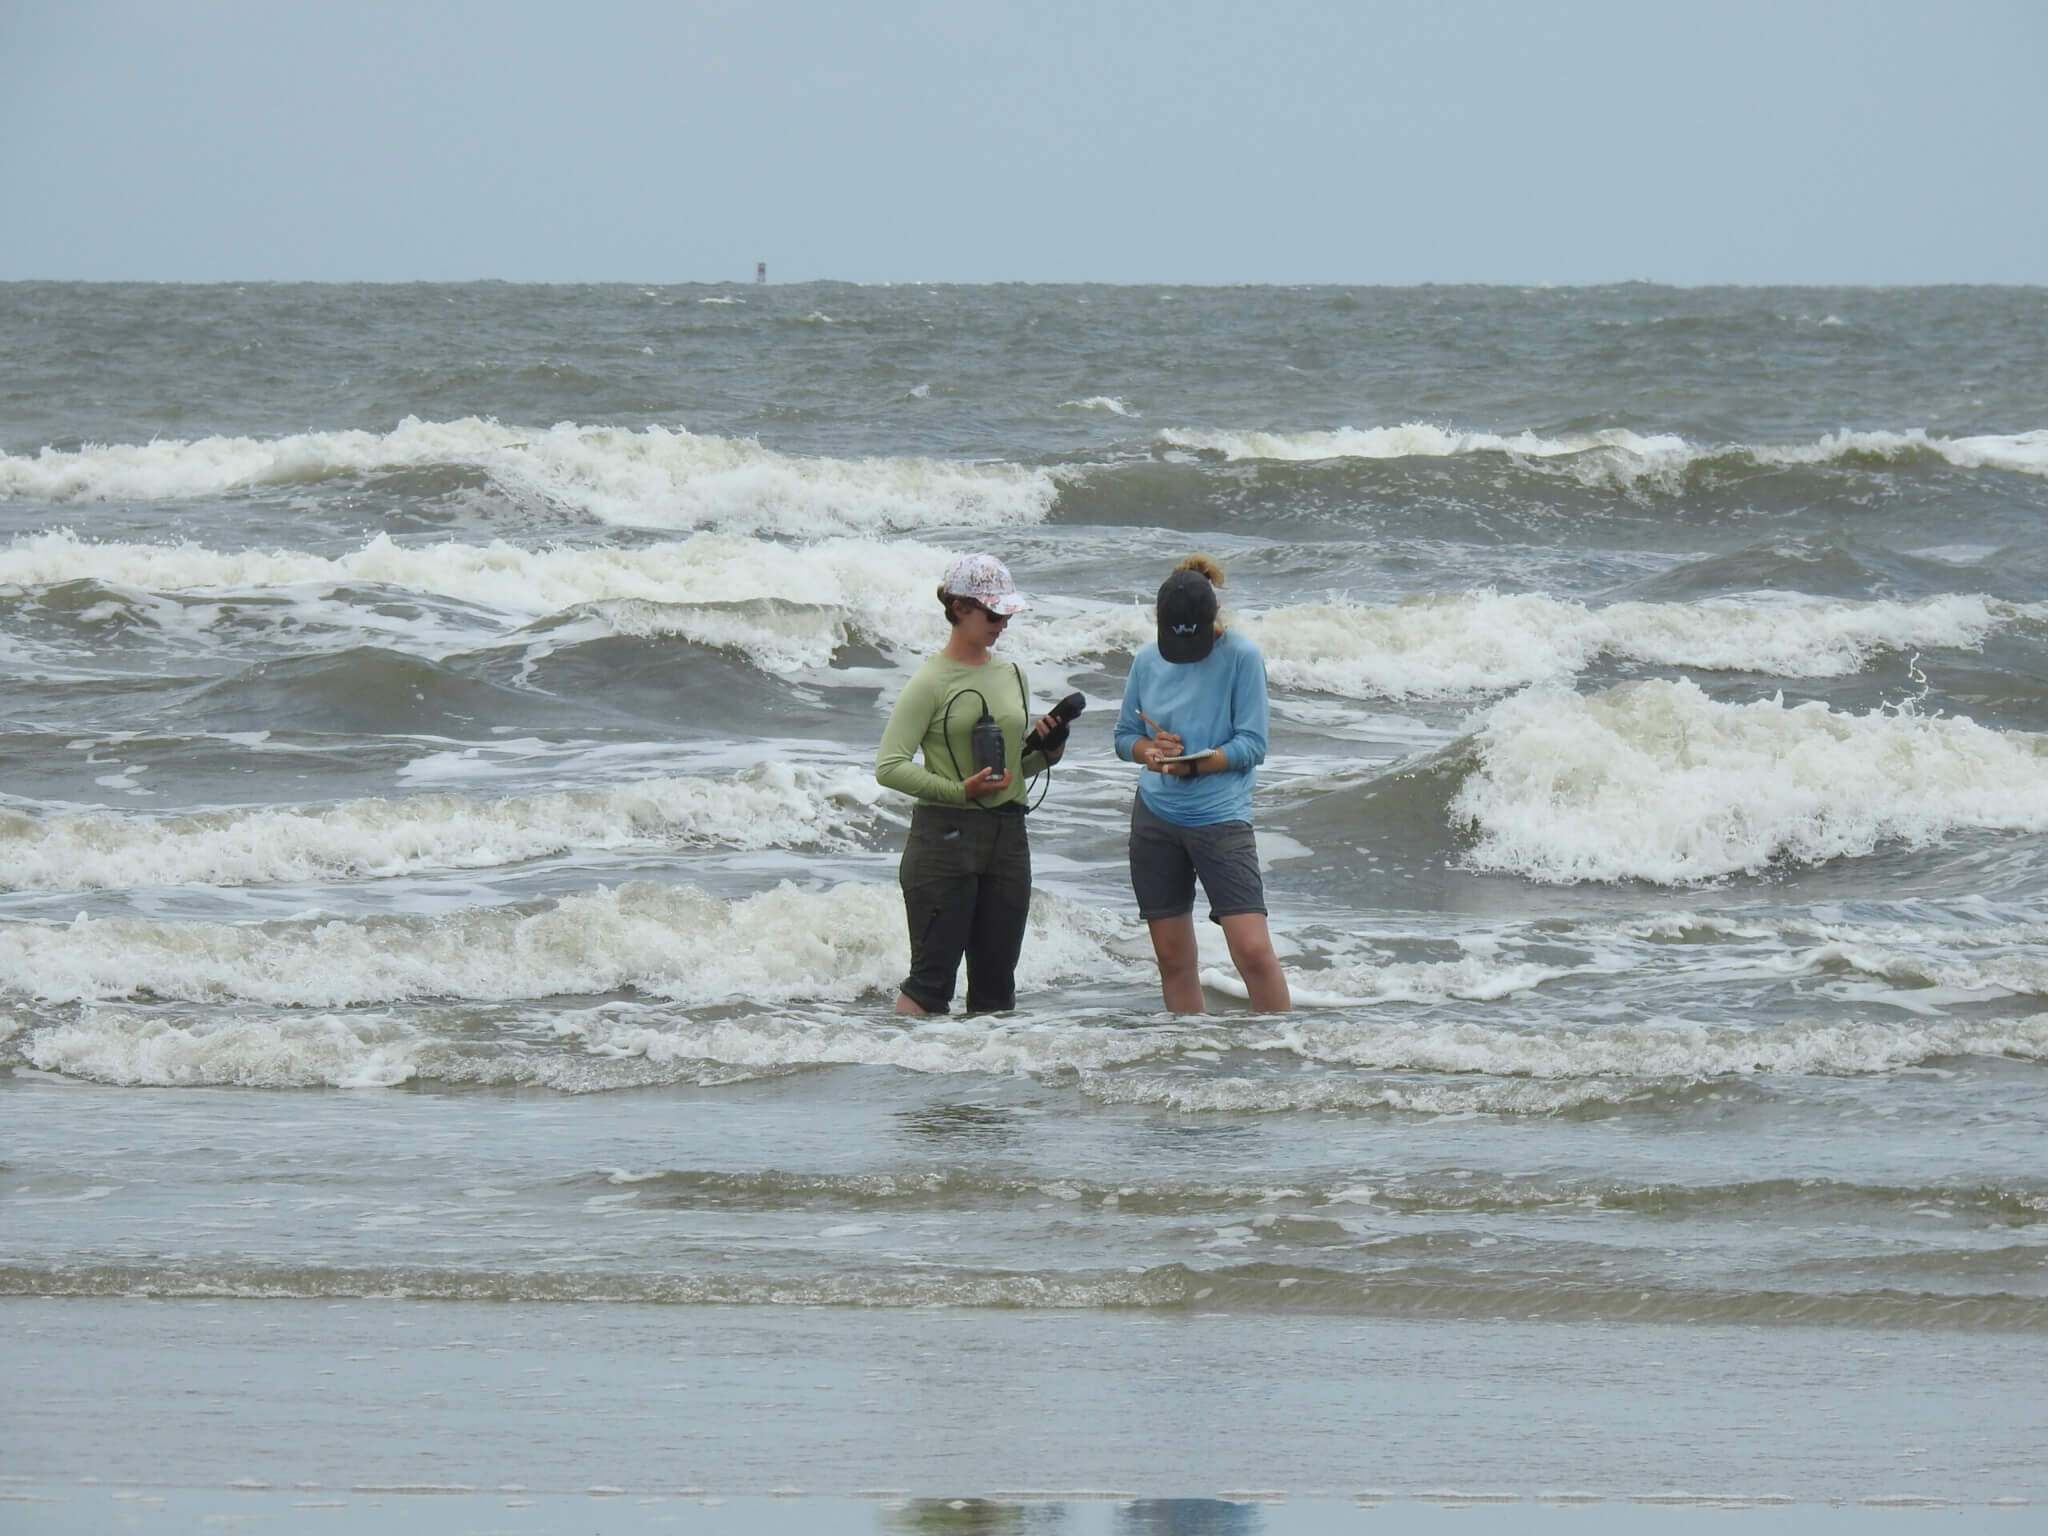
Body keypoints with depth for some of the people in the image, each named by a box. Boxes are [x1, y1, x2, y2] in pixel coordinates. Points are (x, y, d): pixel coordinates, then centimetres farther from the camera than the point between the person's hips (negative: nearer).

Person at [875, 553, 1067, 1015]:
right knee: (931, 980, -8)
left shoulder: (1012, 677, 13)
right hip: (944, 838, -6)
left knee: (996, 985, 6)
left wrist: (1047, 752, 1)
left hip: (1007, 837, 6)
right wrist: (960, 790, -22)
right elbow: (889, 765, -13)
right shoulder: (932, 682, -7)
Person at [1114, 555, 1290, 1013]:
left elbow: (1252, 744, -8)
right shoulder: (1148, 660, 6)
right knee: (1173, 958, 7)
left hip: (1221, 816, -4)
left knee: (1253, 949, -13)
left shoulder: (1242, 657, -6)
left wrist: (1195, 764, -21)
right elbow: (1124, 736, 12)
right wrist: (1151, 749, -10)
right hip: (1155, 817, 4)